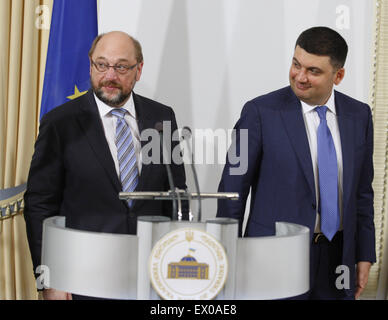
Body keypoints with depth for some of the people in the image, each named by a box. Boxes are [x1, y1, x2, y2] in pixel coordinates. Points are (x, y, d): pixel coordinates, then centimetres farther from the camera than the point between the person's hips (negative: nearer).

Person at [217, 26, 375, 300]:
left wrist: (365, 255, 9)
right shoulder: (260, 112, -10)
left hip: (337, 257, 4)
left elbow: (362, 191, 11)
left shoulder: (359, 115, 4)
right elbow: (232, 190, -6)